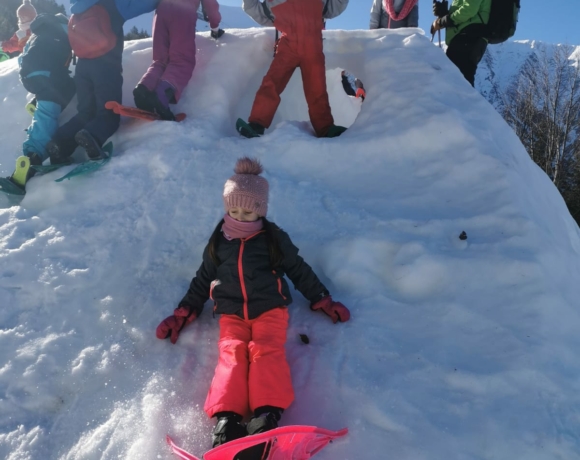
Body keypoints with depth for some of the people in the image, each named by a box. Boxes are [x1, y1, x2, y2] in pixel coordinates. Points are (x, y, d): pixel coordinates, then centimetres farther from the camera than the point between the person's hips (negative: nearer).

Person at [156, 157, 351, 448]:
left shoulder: (274, 238, 8)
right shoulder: (218, 241, 15)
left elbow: (300, 271, 15)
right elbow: (202, 280, 23)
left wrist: (323, 302, 11)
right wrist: (183, 314, 17)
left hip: (269, 308, -2)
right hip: (231, 312, 2)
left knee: (266, 351, -26)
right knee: (231, 354, -22)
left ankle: (268, 415, -41)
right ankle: (226, 419, -38)